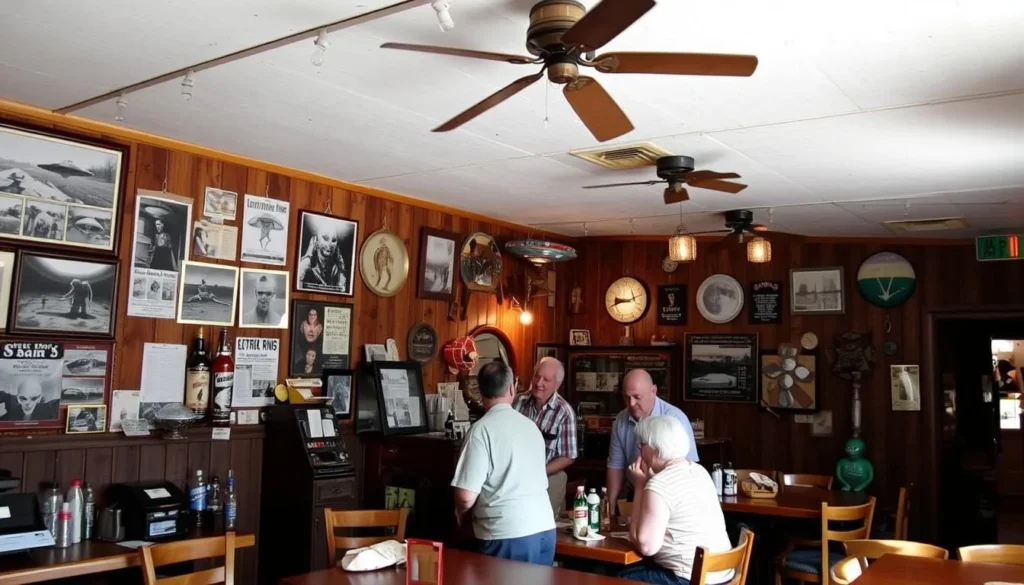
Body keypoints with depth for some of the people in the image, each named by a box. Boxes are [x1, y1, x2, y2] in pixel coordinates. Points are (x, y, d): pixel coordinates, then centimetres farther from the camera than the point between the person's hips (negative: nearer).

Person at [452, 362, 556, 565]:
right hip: (544, 528, 6)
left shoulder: (481, 429, -9)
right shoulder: (531, 425, 11)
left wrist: (460, 513, 10)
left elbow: (467, 495, -12)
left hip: (508, 535, -6)